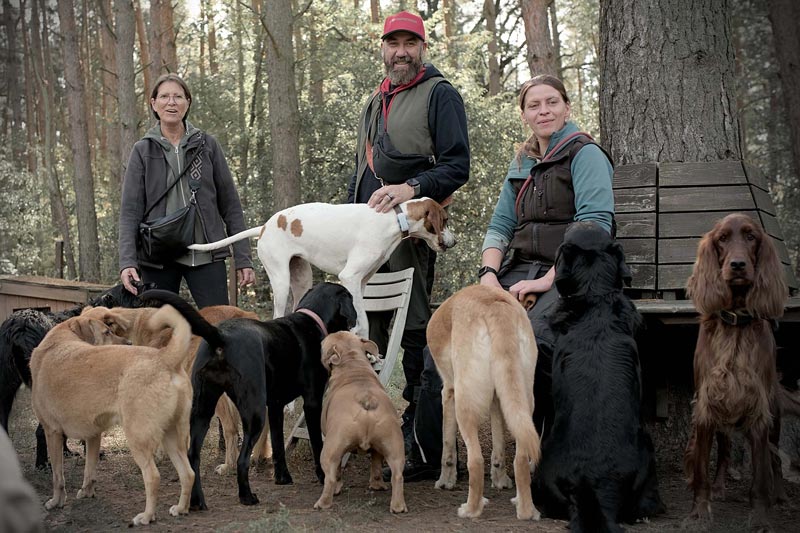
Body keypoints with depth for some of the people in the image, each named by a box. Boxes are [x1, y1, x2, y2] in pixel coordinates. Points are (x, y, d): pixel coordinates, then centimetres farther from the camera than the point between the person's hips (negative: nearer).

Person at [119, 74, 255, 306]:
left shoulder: (207, 145, 7)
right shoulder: (143, 151, 7)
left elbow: (230, 204, 7)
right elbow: (130, 211, 1)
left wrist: (243, 258, 1)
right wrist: (127, 261, -13)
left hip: (205, 255, 0)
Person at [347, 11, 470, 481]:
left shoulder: (440, 95, -1)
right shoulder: (374, 102, 23)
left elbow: (457, 166, -9)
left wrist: (412, 188, -23)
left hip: (411, 231, -8)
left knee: (415, 332, -9)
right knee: (369, 331, 8)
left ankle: (423, 447, -6)